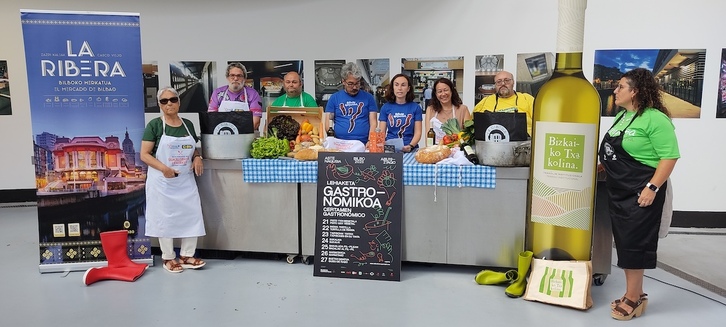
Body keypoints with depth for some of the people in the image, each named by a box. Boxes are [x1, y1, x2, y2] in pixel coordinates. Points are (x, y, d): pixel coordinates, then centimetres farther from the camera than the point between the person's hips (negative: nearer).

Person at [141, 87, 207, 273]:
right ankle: (168, 258, 18)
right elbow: (144, 155, -8)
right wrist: (163, 168, -23)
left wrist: (197, 158, -3)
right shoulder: (155, 125, -5)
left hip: (186, 181, 4)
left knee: (192, 216, 4)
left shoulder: (188, 125, 8)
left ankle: (187, 256, 19)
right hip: (162, 181, -4)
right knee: (165, 218, 3)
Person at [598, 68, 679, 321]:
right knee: (624, 243, 13)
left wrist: (652, 188, -23)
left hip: (640, 193, -8)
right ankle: (635, 295, 27)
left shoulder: (655, 119, -15)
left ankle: (633, 298, 12)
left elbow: (669, 157, -18)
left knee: (633, 243, -2)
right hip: (618, 191, 9)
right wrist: (602, 166, 13)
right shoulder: (621, 116, 11)